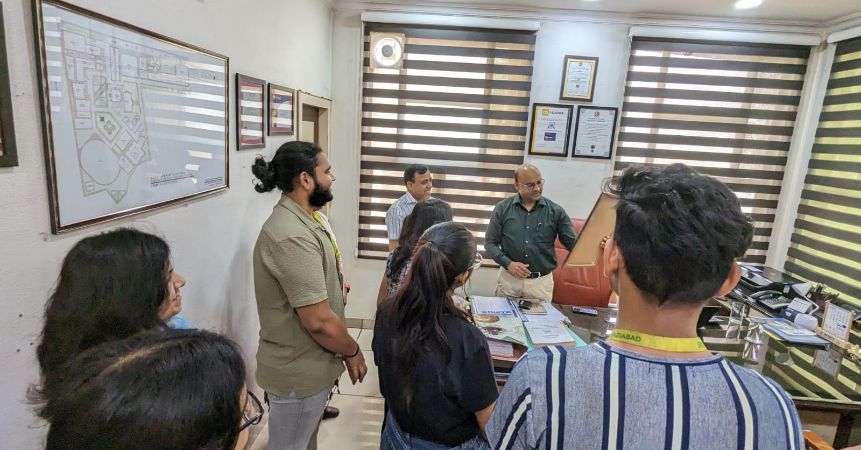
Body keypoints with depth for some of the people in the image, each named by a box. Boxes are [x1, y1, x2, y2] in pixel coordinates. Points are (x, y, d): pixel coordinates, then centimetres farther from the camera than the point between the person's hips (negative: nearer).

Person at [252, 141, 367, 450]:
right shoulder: (292, 236, -29)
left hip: (309, 364, 9)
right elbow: (318, 320, -28)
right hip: (299, 372, -9)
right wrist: (352, 352, -13)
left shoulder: (299, 221, 5)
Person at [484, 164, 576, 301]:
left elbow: (574, 244, -2)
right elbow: (490, 242, 0)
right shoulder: (502, 209, -2)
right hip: (509, 278, 0)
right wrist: (508, 263, -14)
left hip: (541, 281, 0)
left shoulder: (555, 211, -3)